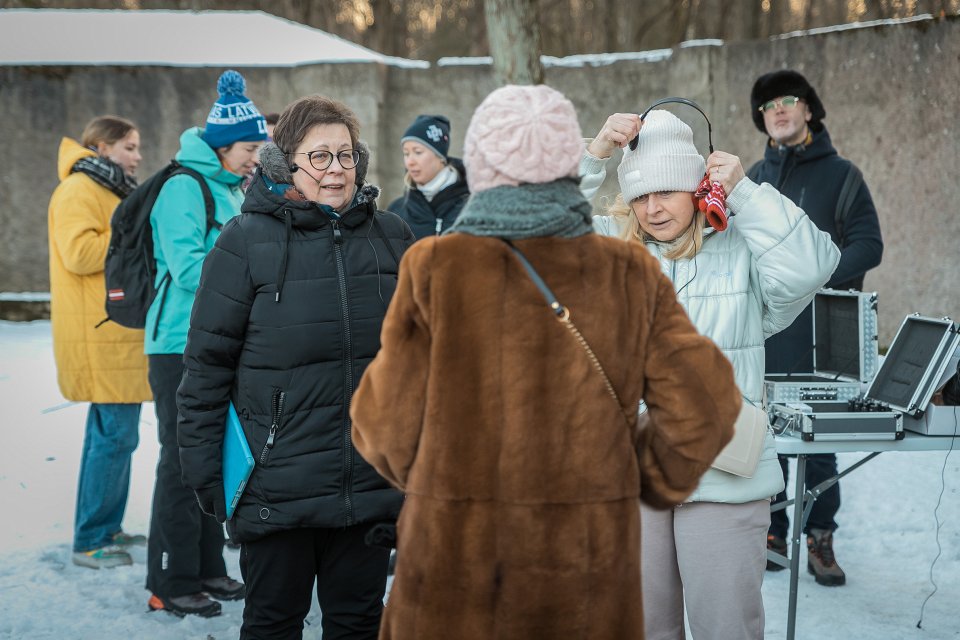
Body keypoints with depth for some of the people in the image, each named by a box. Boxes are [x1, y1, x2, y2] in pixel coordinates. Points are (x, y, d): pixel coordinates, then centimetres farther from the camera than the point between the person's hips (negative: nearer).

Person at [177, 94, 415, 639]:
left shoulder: (391, 236, 6)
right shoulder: (247, 241, -6)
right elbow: (208, 363, -5)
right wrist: (206, 471, -7)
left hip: (372, 486, 3)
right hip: (278, 487, -3)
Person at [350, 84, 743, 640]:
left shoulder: (437, 267, -6)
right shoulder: (629, 274, 0)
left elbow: (389, 421, -3)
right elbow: (701, 405, -4)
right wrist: (648, 486, 12)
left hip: (457, 558, -1)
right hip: (587, 567, 2)